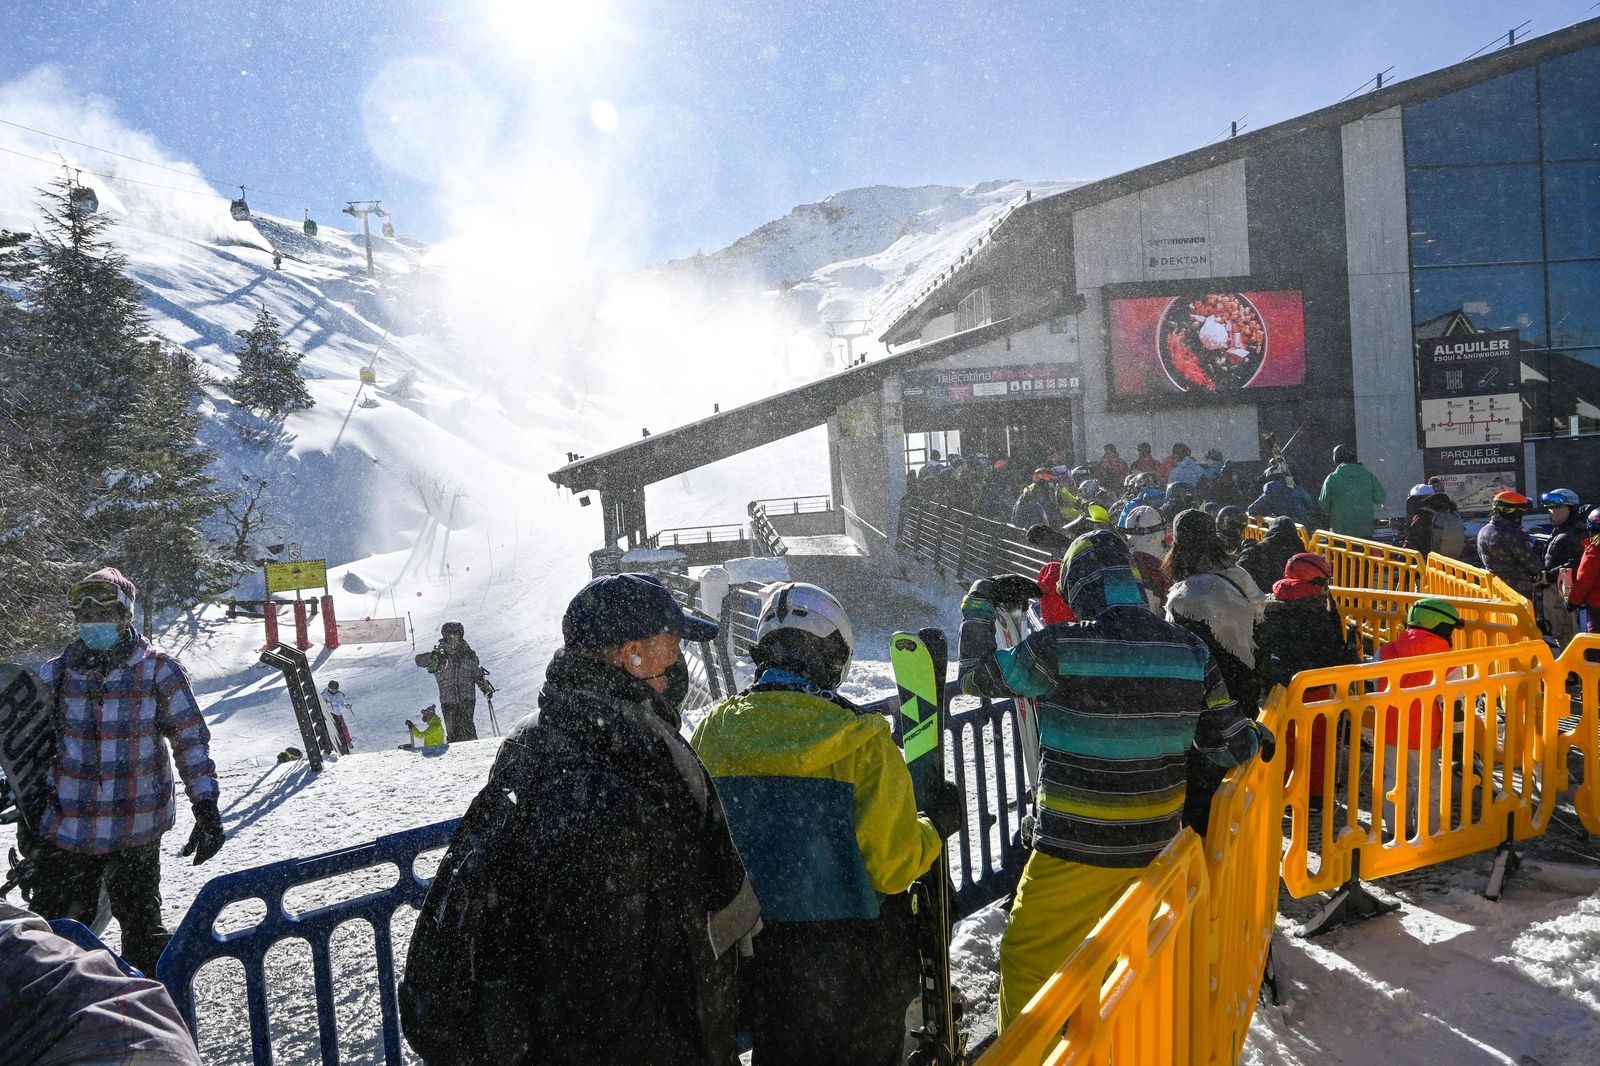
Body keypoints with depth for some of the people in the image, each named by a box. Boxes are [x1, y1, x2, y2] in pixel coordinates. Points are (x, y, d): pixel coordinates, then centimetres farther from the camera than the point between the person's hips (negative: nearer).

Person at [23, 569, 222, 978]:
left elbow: (192, 742, -3)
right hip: (65, 832, 2)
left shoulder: (159, 672, -5)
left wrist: (206, 809, -9)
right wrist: (28, 818, 12)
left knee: (142, 931, 10)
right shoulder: (54, 675, 4)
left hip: (136, 832, -2)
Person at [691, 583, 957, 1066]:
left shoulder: (713, 730, -7)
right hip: (849, 969, -3)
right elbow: (893, 866, -16)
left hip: (753, 955, 3)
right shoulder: (862, 741, -19)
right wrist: (937, 823, 2)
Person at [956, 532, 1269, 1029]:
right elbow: (1230, 744, 2)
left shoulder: (1058, 646, -18)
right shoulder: (1191, 651, -6)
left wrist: (980, 600, 9)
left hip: (1074, 849, -5)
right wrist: (1260, 738, 26)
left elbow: (976, 675, -4)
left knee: (1027, 962, 14)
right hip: (1156, 846, 5)